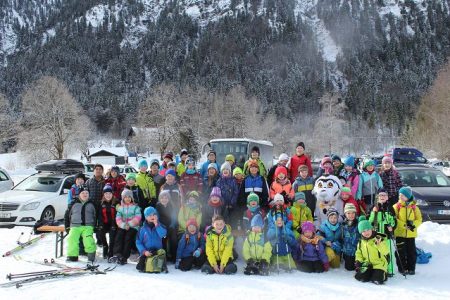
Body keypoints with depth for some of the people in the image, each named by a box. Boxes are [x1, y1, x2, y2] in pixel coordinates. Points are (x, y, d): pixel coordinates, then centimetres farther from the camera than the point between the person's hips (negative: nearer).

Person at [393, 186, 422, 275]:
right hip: (399, 233, -1)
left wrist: (413, 224, -17)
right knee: (401, 252, 3)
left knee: (411, 251, 7)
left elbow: (419, 219, 3)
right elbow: (394, 219, -9)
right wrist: (405, 225, -19)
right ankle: (402, 268, 13)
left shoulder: (414, 207, 2)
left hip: (411, 234, 1)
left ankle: (411, 268, 18)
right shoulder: (396, 206, -2)